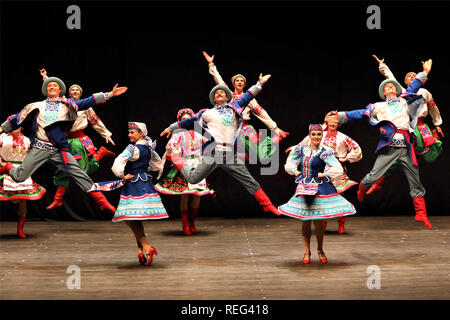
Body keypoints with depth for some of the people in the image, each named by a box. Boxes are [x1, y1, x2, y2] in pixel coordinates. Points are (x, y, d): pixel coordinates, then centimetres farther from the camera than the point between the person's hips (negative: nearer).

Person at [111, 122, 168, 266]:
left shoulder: (133, 148, -15)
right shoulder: (149, 148, 9)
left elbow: (118, 163, -26)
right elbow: (158, 164, 26)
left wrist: (123, 176, -12)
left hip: (133, 186, -8)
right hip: (146, 183, 8)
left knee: (130, 217, -6)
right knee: (136, 219, 14)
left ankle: (147, 247, -9)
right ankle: (141, 249, 15)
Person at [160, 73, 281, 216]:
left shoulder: (234, 108, 18)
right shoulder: (207, 113, 13)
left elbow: (247, 97, 30)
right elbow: (190, 121, 22)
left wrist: (260, 83, 35)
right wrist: (171, 128, 28)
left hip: (231, 155, 2)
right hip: (213, 154, -2)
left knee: (250, 182, 2)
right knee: (193, 179, -4)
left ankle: (267, 205, 12)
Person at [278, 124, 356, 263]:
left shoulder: (324, 152, -10)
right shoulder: (301, 149, 4)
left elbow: (338, 170, -18)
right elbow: (289, 163, 20)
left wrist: (323, 175, -11)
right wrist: (295, 172, 5)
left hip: (320, 188, -4)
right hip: (303, 187, 4)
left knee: (318, 220, 1)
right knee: (305, 220, 5)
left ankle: (320, 250, 21)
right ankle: (307, 252, 16)